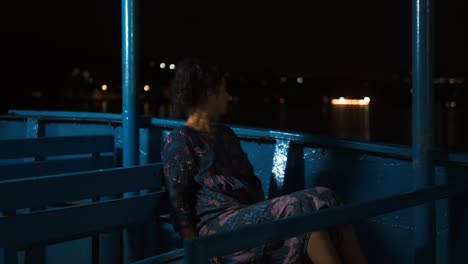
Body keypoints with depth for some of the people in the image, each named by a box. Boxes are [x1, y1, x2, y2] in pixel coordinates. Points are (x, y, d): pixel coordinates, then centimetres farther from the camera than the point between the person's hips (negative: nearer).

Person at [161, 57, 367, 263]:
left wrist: (266, 213, 9)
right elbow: (179, 206, -6)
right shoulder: (178, 141, -1)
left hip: (252, 217, 8)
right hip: (217, 225, -7)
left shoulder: (225, 134, 24)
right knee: (302, 205, -27)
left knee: (324, 198, -16)